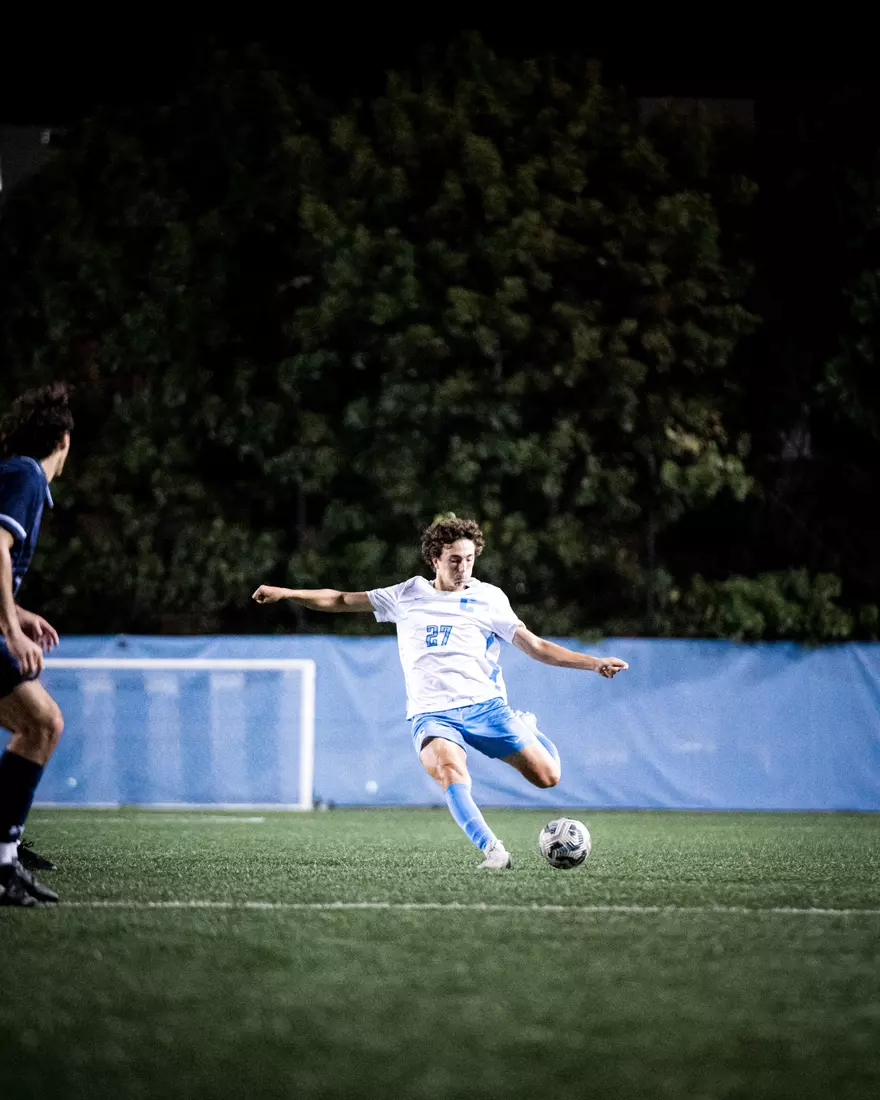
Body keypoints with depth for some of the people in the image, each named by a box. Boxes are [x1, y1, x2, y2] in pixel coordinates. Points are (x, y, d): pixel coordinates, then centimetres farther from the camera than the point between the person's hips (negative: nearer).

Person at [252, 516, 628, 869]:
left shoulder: (488, 598, 8)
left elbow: (536, 646, 6)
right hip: (431, 712, -1)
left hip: (484, 705, 1)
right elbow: (341, 600, 19)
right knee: (448, 767, -35)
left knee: (546, 776, -8)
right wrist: (285, 593, 9)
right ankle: (491, 849, -37)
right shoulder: (408, 595, 11)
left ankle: (526, 729, 25)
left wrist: (594, 663, -4)